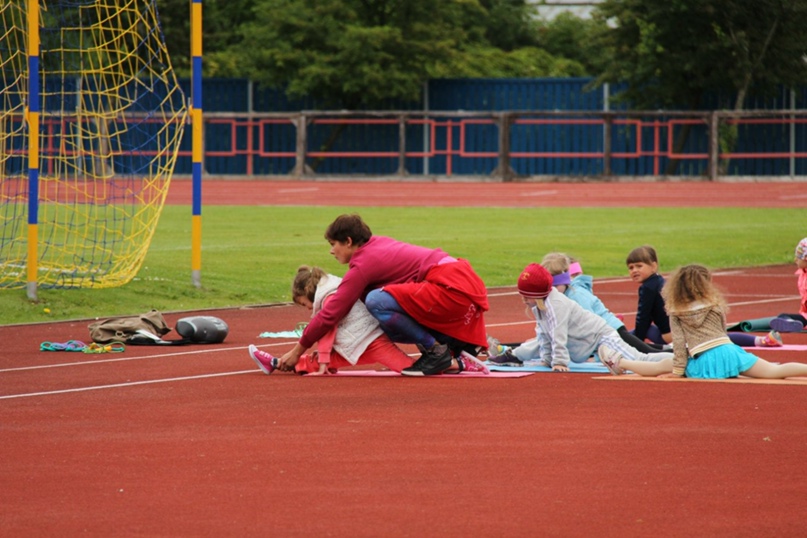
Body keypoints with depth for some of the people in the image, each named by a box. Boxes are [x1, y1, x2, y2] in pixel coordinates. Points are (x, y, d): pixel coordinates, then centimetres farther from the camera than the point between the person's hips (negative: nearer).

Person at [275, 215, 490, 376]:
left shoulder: (363, 264, -8)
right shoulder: (378, 244, 18)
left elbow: (331, 313, -6)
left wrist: (298, 351, 4)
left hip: (452, 288, -10)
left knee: (377, 302, -22)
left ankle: (434, 352, -10)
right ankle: (461, 347, 10)